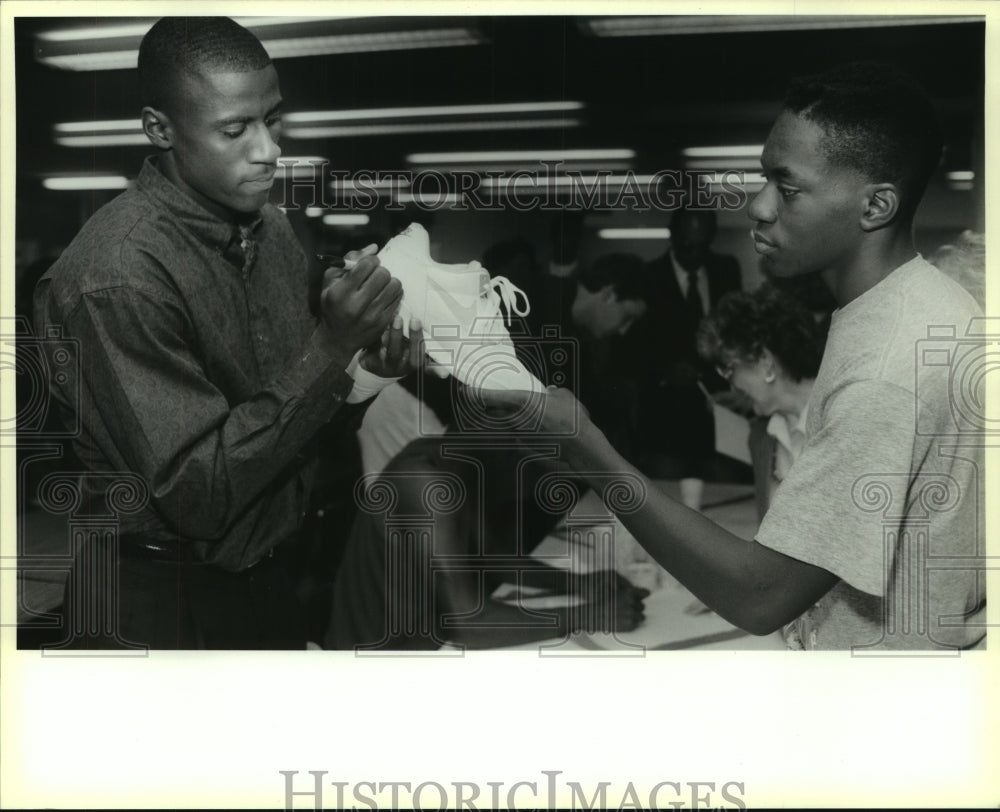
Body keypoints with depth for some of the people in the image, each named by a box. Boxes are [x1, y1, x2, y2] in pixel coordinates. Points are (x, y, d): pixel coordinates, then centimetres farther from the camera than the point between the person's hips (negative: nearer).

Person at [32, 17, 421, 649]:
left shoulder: (271, 228, -1)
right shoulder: (115, 276, -24)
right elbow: (198, 492, -25)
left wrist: (363, 371, -14)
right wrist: (331, 347, -30)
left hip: (274, 581, 7)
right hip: (163, 608, -6)